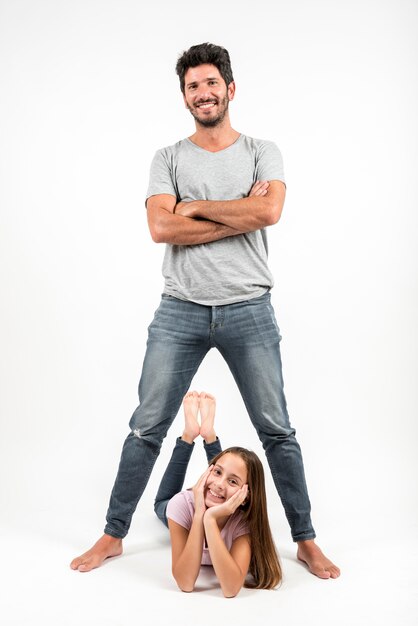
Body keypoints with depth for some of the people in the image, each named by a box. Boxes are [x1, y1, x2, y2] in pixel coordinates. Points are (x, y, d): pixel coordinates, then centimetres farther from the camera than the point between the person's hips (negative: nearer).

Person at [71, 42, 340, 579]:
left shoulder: (262, 152, 9)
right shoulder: (168, 158, 9)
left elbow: (270, 211, -12)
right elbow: (161, 228, -8)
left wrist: (195, 207, -6)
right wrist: (241, 214, -8)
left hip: (248, 310, 0)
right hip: (181, 311, 1)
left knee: (277, 430, 7)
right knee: (146, 428, 6)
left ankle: (305, 540, 23)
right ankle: (113, 535, 23)